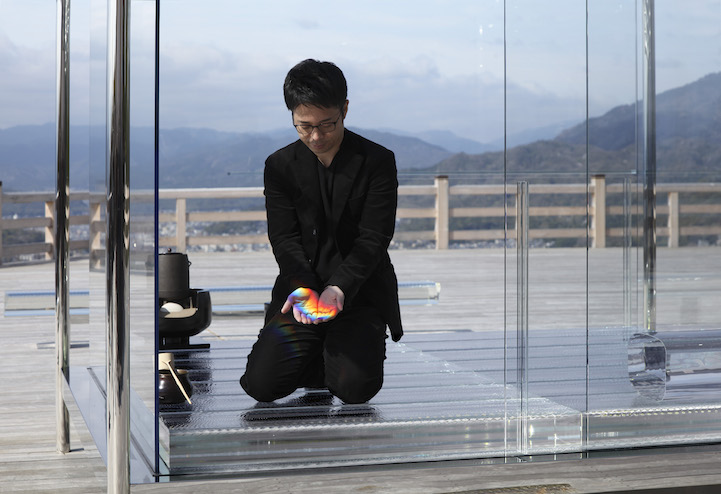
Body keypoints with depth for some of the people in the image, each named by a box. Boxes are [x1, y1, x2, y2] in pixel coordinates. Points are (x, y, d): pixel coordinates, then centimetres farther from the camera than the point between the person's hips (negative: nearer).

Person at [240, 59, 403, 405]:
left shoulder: (378, 161, -6)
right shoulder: (280, 165, 2)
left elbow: (372, 240, -11)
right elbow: (284, 239, -4)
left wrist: (338, 287, -27)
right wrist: (302, 288, -24)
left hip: (359, 290, -2)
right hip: (301, 285, 2)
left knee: (355, 388, -22)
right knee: (261, 384, -14)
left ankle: (361, 346, 13)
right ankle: (321, 353, 16)